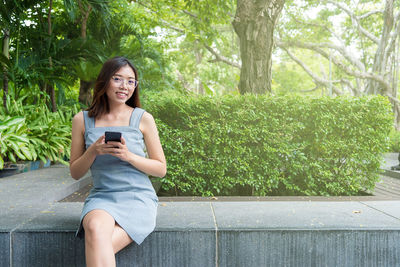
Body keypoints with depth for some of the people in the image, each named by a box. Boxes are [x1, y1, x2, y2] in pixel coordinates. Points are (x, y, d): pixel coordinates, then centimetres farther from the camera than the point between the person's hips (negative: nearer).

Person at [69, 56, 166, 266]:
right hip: (101, 196, 2)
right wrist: (93, 151, -11)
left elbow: (161, 169, 4)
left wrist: (128, 156, -13)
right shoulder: (82, 120, 6)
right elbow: (75, 173, 10)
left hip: (138, 197, -1)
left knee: (96, 246, -27)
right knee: (95, 229, -33)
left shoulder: (143, 119, 1)